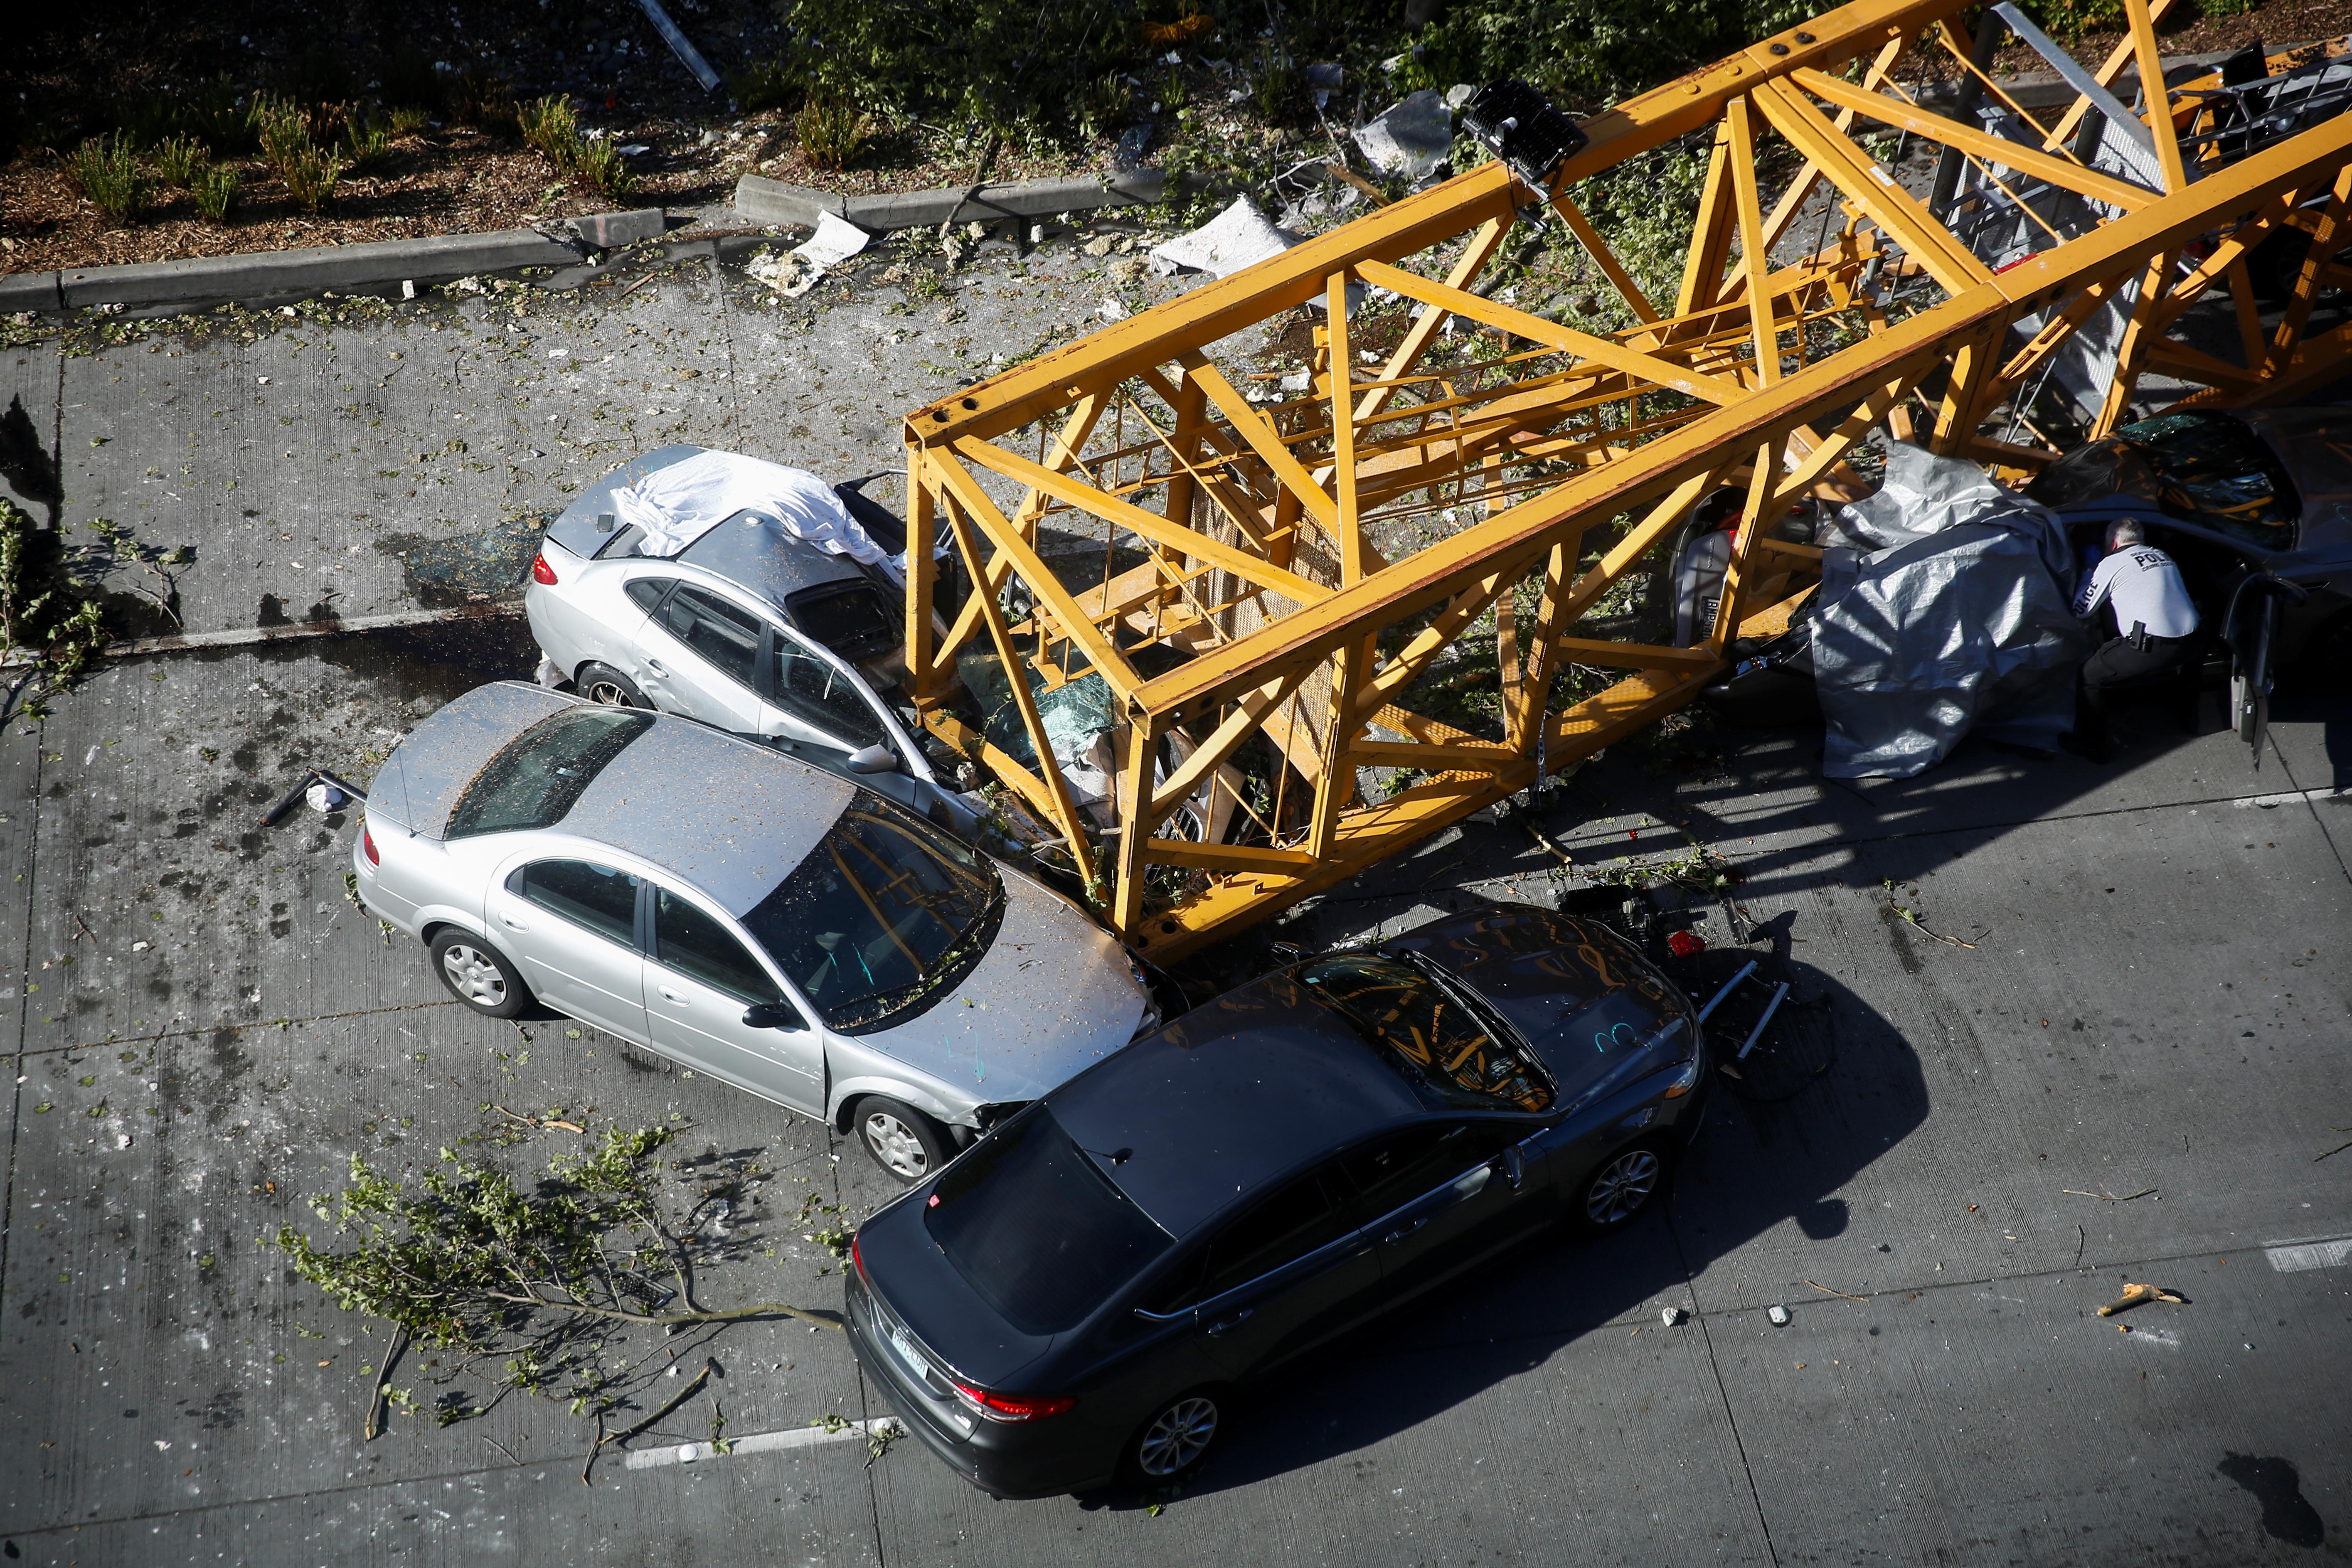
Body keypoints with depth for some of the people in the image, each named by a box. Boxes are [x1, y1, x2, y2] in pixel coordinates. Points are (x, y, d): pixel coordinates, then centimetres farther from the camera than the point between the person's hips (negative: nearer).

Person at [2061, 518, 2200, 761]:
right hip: (2190, 642, 8)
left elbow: (2081, 610, 6)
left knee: (2089, 676, 7)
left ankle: (2093, 745, 13)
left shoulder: (2112, 564, -2)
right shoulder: (2162, 556, 18)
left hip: (2153, 649, -8)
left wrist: (2088, 575, 23)